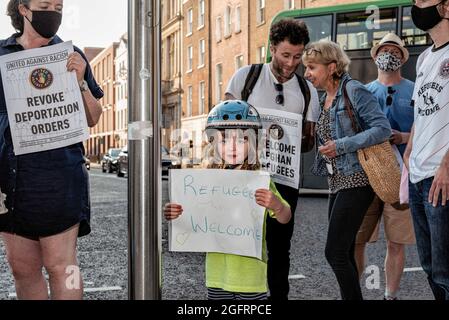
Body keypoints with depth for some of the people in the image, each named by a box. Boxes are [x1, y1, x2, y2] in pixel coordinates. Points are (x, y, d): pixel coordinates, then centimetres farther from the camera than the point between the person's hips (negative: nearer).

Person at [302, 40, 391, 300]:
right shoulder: (324, 99, 15)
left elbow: (383, 129, -17)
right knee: (344, 254, 11)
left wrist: (340, 146, -20)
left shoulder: (353, 90, -9)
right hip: (338, 182, 9)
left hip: (357, 180, -9)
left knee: (335, 252, -11)